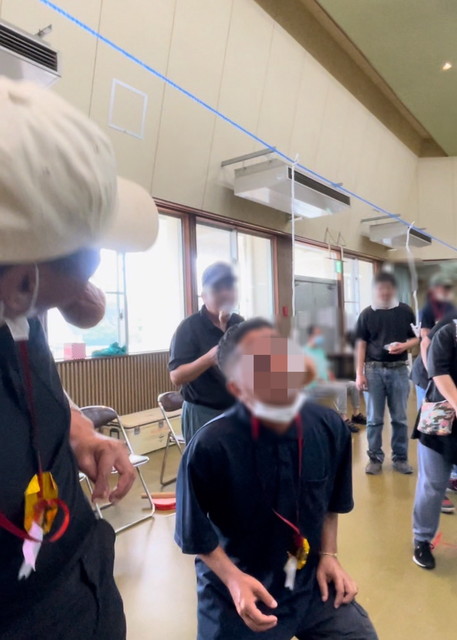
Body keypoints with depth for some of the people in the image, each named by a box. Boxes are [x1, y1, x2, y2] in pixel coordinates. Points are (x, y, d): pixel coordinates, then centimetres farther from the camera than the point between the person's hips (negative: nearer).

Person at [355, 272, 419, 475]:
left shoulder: (405, 311, 3)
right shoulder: (367, 314, 1)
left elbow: (416, 338, 8)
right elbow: (361, 345, 2)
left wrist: (404, 346, -15)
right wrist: (359, 374, -3)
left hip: (398, 370, 1)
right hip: (374, 369, 0)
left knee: (400, 418, 8)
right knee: (374, 419, 5)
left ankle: (400, 458, 21)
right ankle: (375, 458, 17)